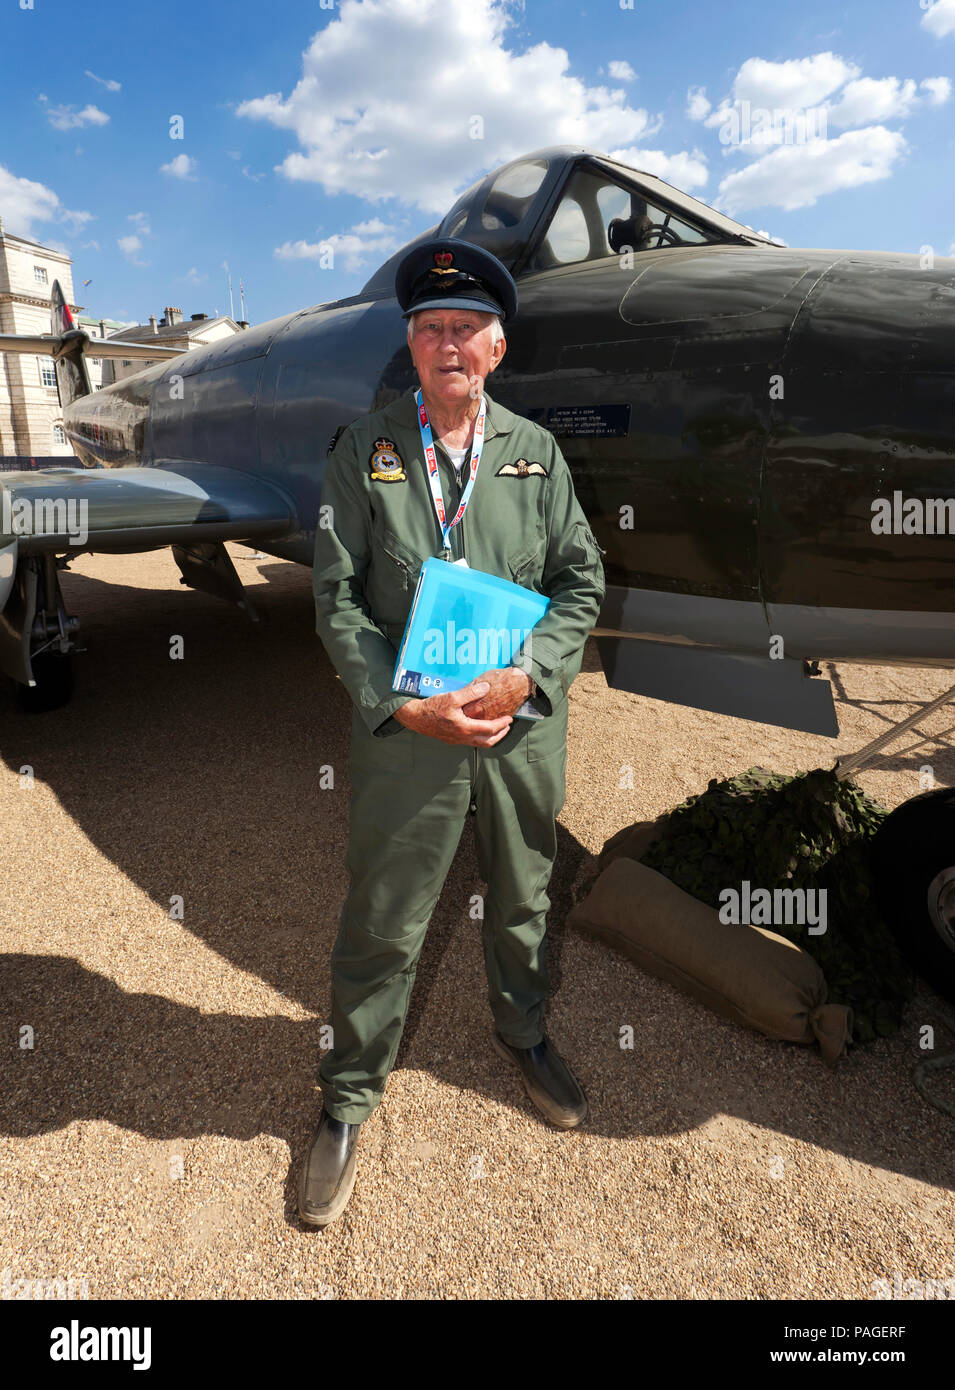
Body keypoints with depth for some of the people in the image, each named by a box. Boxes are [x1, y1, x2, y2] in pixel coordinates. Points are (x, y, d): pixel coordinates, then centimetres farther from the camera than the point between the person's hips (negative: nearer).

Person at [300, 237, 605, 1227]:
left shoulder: (537, 452, 5)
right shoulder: (364, 448, -1)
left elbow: (581, 580, 3)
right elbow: (336, 595, -6)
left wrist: (528, 674, -14)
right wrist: (404, 702, -17)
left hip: (524, 725, 3)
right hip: (406, 729, -2)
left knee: (522, 901, 21)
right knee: (382, 926, 9)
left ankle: (523, 1036, 49)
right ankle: (350, 1095, 33)